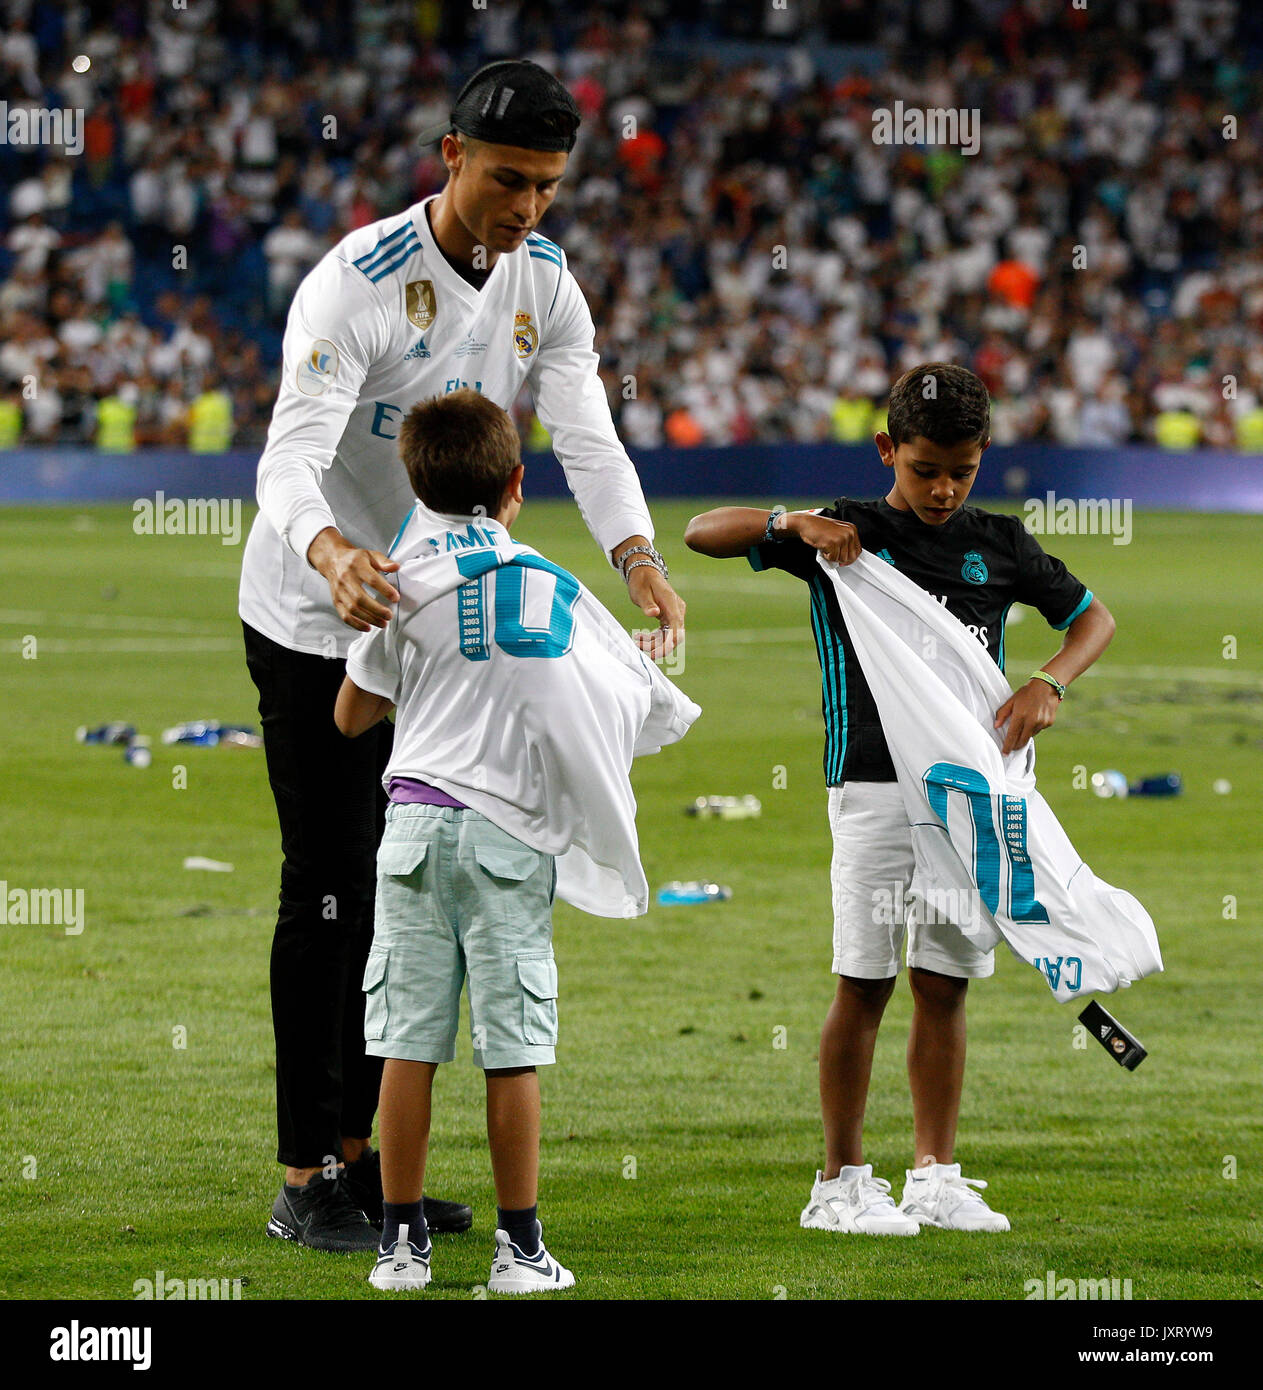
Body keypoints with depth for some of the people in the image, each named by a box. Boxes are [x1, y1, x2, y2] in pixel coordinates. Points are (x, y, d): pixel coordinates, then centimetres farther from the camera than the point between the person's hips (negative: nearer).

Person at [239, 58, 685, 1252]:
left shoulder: (545, 284, -3)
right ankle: (304, 1184, -2)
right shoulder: (357, 284, -24)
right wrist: (331, 552, -57)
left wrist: (638, 558, -33)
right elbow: (291, 457, -35)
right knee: (331, 887, -7)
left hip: (436, 616, 7)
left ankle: (357, 1154, 21)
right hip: (316, 616, -7)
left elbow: (587, 438, -13)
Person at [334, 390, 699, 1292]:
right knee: (514, 1048, 1)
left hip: (418, 820, 0)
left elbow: (352, 715, 9)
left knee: (409, 1043, 3)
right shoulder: (553, 589, 4)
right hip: (512, 830, 0)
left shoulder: (407, 583, 2)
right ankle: (520, 1247, 2)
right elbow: (643, 696, 11)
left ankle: (403, 1240, 4)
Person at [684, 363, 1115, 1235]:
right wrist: (790, 524, -18)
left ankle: (936, 1178, 12)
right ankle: (842, 1182, 3)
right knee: (865, 984, -4)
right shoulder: (846, 534, 0)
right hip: (874, 786, -3)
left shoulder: (999, 545, 9)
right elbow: (702, 534, -1)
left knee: (945, 986, 6)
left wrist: (1049, 684, -2)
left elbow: (1094, 618, 17)